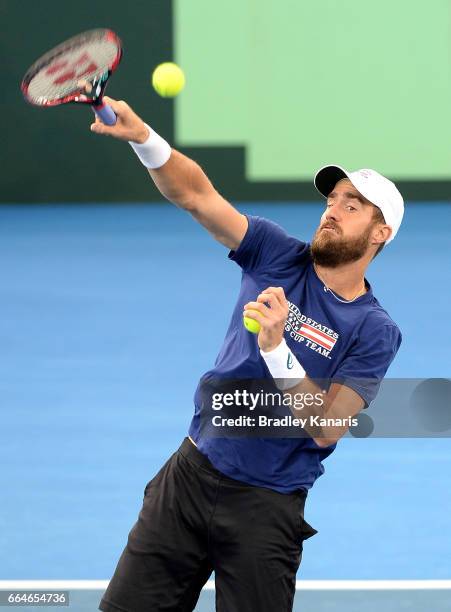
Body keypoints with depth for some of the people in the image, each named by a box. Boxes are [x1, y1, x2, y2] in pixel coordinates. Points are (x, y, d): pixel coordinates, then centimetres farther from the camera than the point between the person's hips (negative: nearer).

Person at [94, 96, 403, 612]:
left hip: (265, 507, -3)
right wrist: (142, 137, -26)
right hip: (190, 474, 3)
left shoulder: (375, 332, -8)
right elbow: (196, 195, -9)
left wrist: (275, 348, -27)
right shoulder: (278, 257, 2)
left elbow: (327, 430, -17)